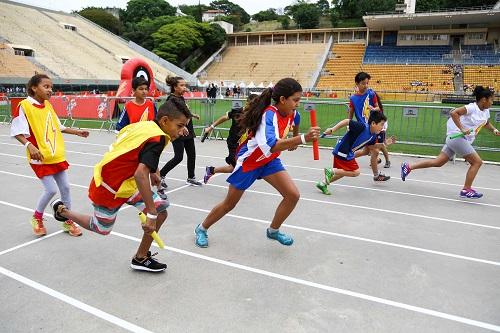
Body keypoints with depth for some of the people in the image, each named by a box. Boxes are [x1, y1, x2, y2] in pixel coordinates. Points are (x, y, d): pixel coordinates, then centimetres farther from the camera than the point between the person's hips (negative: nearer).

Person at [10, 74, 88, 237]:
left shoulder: (48, 105, 8)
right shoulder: (24, 106, -11)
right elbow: (17, 132, -13)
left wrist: (77, 132, 16)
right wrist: (30, 146, -28)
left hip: (57, 155, 6)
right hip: (40, 157, -6)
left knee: (65, 187, 7)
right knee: (51, 189, -8)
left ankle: (68, 222, 23)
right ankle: (37, 218, 21)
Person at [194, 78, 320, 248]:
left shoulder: (289, 114, -7)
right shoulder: (269, 114, -32)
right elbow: (272, 146, -48)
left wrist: (290, 143, 2)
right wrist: (303, 138, -55)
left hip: (270, 161, 7)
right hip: (248, 161, -6)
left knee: (293, 195, -9)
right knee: (229, 203, 8)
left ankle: (273, 231, 15)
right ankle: (202, 229, 33)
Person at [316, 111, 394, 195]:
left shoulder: (373, 136, 1)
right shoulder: (362, 127, -25)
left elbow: (373, 145, 20)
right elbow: (347, 121, -23)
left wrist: (383, 144, 4)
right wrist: (332, 130, -24)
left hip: (348, 153, 9)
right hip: (342, 151, -9)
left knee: (344, 172, 23)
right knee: (355, 172, -4)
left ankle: (323, 184, 31)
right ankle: (331, 171, -3)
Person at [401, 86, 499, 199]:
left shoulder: (486, 111, 14)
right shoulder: (472, 108, -14)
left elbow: (486, 123, 33)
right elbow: (453, 113, -23)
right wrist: (462, 129, -28)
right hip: (456, 136, -9)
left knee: (438, 162, 6)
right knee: (477, 162, -6)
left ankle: (408, 167, 8)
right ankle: (466, 190, 2)